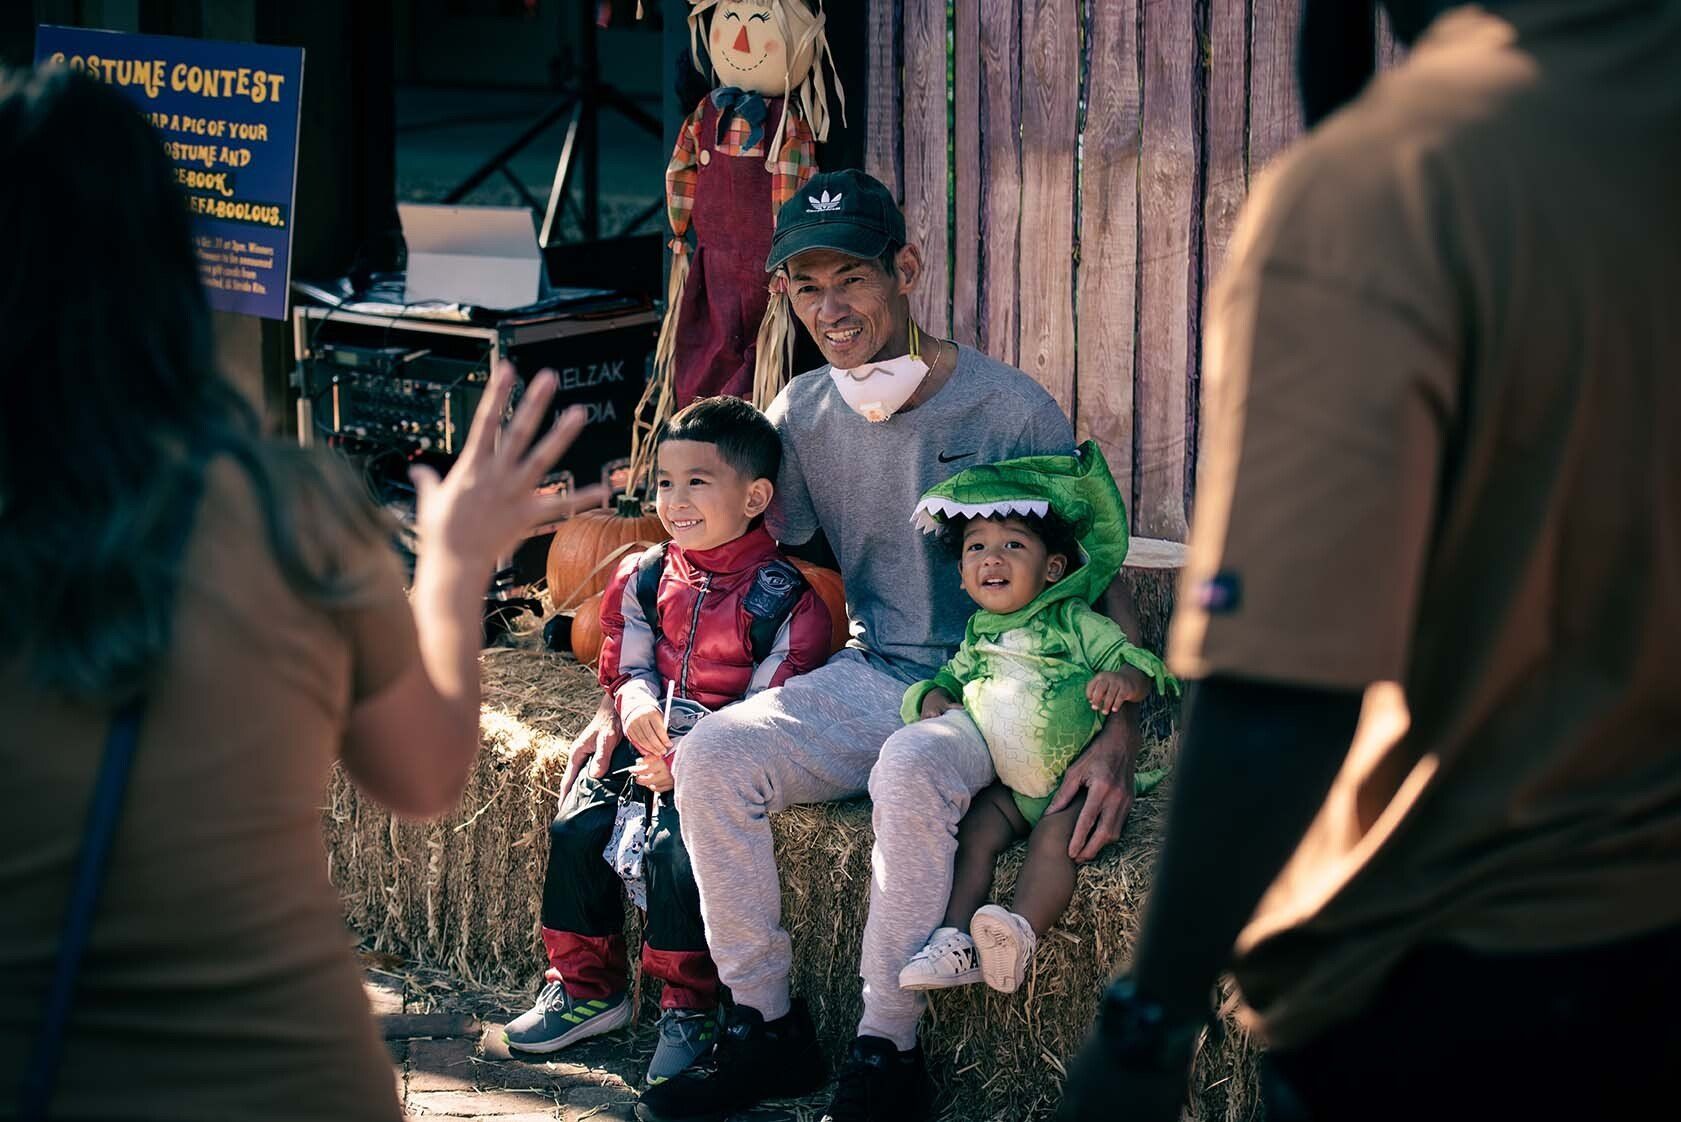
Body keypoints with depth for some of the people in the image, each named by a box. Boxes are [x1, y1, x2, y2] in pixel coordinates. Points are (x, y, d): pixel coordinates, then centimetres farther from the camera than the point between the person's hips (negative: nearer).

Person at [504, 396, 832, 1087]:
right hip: (653, 738, 6)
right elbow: (626, 664, 11)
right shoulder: (645, 577, 5)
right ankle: (585, 989, 8)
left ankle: (688, 1008, -8)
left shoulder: (781, 598, -14)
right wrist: (636, 704, -15)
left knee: (675, 847, -26)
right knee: (577, 828, -9)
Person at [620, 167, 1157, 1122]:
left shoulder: (1010, 413, -10)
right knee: (714, 756, -20)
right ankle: (769, 1032, -8)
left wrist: (1122, 734, -22)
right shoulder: (804, 415, 5)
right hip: (872, 677, 5)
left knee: (909, 772, -38)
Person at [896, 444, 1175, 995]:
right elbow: (949, 678, 24)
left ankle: (1021, 931, -43)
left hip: (1077, 783, -4)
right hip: (1006, 784, 4)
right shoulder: (976, 639, 13)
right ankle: (954, 942, -28)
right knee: (972, 832, -20)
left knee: (1055, 839, -29)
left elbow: (1133, 658, -8)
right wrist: (931, 698, 0)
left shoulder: (1073, 622, -1)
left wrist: (1121, 676, -32)